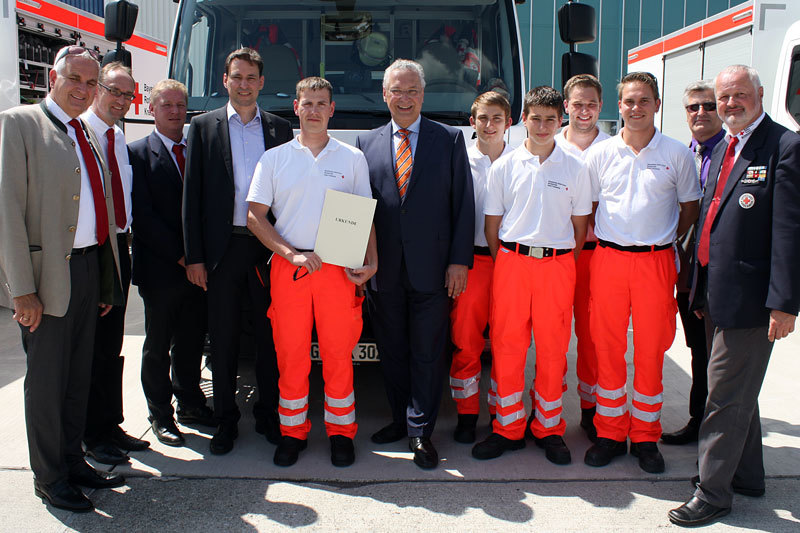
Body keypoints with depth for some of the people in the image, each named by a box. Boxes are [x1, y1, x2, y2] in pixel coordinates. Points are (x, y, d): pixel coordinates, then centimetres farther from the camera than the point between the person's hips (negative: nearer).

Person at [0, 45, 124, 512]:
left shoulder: (88, 135, 16)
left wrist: (107, 281, 14)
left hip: (90, 266, 7)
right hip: (49, 273, -7)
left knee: (79, 376, 15)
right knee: (47, 380, 4)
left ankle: (74, 462, 29)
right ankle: (49, 477, 19)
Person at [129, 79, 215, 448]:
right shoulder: (137, 153, -3)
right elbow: (143, 216, -10)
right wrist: (180, 255, -13)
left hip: (197, 267, 4)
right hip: (160, 269, -4)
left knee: (191, 341, 13)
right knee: (158, 345, 7)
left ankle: (190, 404, 28)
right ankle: (161, 414, 19)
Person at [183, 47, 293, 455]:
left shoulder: (280, 128, 8)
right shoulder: (204, 127, 5)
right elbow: (192, 195, 2)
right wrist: (193, 256, -4)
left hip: (269, 248, 1)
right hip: (222, 248, -1)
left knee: (270, 336, 8)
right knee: (223, 339, 7)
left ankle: (268, 416, 23)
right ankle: (225, 421, 20)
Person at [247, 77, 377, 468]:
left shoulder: (352, 158, 10)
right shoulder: (274, 158, 8)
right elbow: (255, 216, 4)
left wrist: (371, 261, -6)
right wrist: (292, 254, -8)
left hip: (338, 268, 0)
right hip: (287, 268, 0)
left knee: (338, 353, 2)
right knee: (290, 353, 4)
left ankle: (341, 430, 17)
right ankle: (292, 431, 18)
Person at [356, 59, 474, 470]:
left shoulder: (450, 139, 4)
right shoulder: (366, 143, 10)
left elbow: (463, 203, 1)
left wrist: (460, 260, -7)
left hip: (432, 267, -2)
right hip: (384, 268, 2)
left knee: (428, 353, 3)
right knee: (392, 350, 12)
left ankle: (420, 431, 13)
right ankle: (401, 419, 28)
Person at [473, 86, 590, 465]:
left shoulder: (575, 168, 6)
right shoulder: (504, 167, 6)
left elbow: (580, 224, 10)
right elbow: (492, 223, 9)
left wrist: (566, 264, 5)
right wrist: (503, 262, 5)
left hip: (557, 264, 0)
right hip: (511, 262, 0)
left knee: (553, 348, 3)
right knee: (506, 345, 1)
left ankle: (549, 428, 18)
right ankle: (508, 428, 14)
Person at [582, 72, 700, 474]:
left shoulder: (677, 154, 3)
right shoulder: (600, 153, 5)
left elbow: (689, 206, 12)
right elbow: (587, 206, 13)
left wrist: (664, 240, 7)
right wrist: (596, 240, 4)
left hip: (656, 261, -1)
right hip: (608, 258, 1)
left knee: (651, 350, 4)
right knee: (607, 347, 4)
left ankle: (645, 436, 19)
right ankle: (610, 432, 17)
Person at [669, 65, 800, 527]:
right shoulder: (723, 149, 14)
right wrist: (701, 290, 16)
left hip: (750, 297, -8)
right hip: (719, 291, 8)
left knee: (727, 396, -1)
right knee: (739, 392, 19)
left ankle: (713, 492, 12)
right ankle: (747, 476, 35)